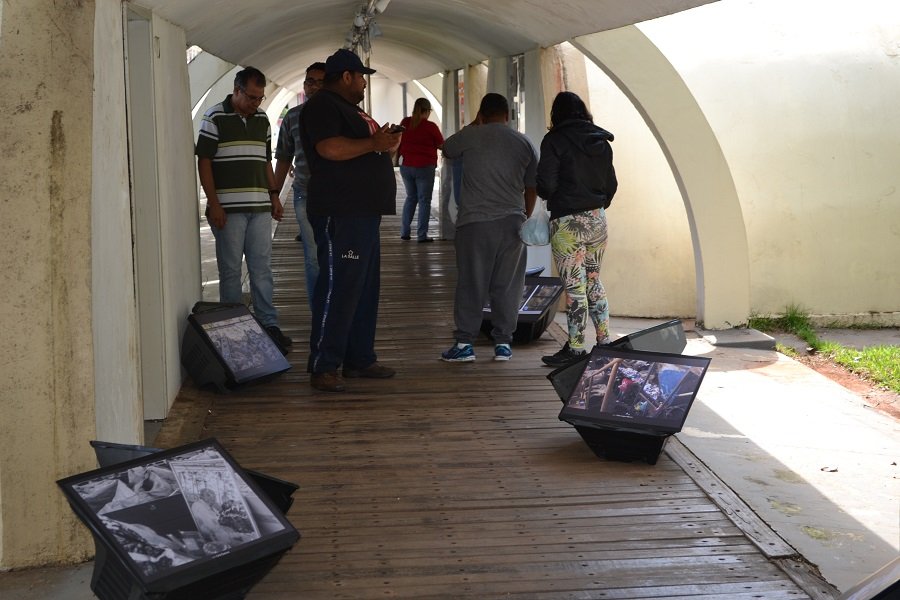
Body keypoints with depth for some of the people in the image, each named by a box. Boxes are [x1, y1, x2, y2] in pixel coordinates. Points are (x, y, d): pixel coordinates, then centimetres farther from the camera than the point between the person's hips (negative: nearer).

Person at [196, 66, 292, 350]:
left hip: (260, 207, 5)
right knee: (230, 270, 2)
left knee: (262, 268, 6)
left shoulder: (262, 119, 13)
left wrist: (274, 195, 13)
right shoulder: (215, 117, -4)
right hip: (228, 209, -5)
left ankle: (269, 325, 10)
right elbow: (204, 162, -7)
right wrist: (214, 204, -12)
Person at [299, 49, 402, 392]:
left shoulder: (347, 108, 23)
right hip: (339, 213, -11)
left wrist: (384, 142, 14)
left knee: (365, 289, 12)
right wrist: (374, 143, -15)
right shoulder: (323, 106, -9)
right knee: (337, 288, -11)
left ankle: (359, 359, 20)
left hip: (363, 211, 11)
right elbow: (330, 148, -25)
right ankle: (323, 367, -8)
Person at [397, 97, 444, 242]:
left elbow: (398, 142, 13)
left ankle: (404, 231, 16)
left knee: (411, 197, 19)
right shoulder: (430, 127, -10)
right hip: (424, 167, -5)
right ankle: (422, 235, -1)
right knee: (424, 200, 2)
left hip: (406, 166, 5)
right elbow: (441, 145, 2)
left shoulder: (405, 123, 2)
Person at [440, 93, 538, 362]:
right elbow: (531, 188, 11)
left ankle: (464, 343, 4)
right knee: (507, 285, 7)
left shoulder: (470, 136, 0)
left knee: (471, 284, 2)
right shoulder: (524, 143, 8)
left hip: (475, 222, -2)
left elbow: (447, 149, 22)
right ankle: (503, 343, 10)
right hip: (512, 221, 2)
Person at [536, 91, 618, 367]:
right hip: (597, 219, 6)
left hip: (567, 222, -6)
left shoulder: (555, 140, -10)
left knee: (574, 287, -2)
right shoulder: (601, 142, 8)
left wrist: (548, 194, 9)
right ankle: (604, 342, 18)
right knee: (593, 282, 16)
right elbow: (612, 183, 12)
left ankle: (575, 349, 3)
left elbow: (545, 185, -13)